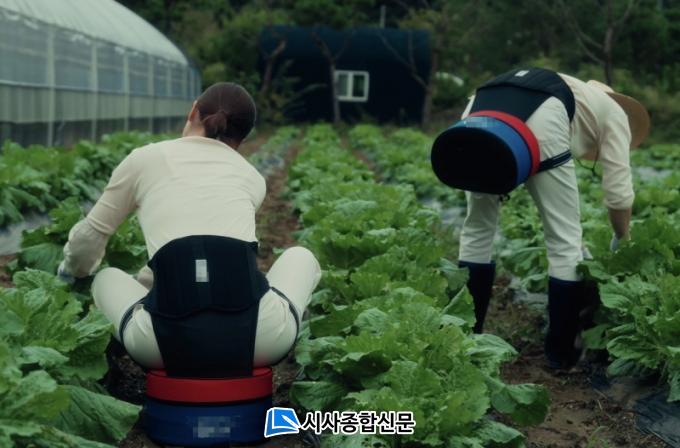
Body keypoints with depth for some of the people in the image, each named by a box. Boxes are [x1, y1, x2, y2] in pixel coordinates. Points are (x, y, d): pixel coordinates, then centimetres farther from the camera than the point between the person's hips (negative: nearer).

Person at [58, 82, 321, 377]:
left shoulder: (146, 158, 19)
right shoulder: (252, 176, 25)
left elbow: (87, 240, 27)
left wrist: (73, 270, 53)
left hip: (170, 341, 0)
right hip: (260, 335, 0)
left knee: (107, 278, 35)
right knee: (300, 256, 35)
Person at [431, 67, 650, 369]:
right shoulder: (614, 113, 29)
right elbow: (618, 193, 21)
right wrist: (622, 240, 37)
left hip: (481, 112, 6)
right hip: (540, 119, -6)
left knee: (477, 230, 23)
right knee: (565, 242, 9)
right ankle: (562, 354, 17)